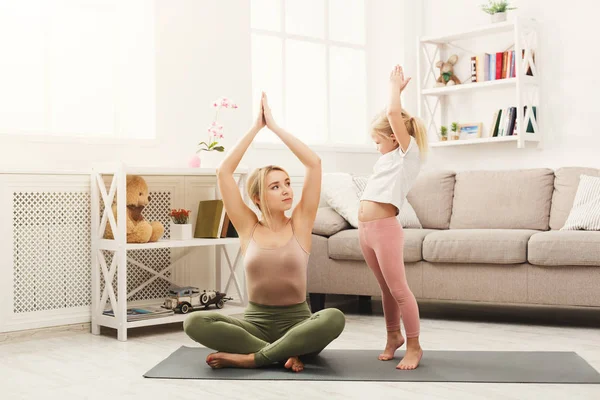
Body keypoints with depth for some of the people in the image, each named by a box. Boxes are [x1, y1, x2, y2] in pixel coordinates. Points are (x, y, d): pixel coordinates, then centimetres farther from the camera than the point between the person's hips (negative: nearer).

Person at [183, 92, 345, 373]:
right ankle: (287, 352, -24)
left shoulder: (300, 224, 1)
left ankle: (249, 358, -25)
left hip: (297, 323, -1)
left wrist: (274, 125, -4)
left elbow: (314, 163, -7)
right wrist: (256, 127, -4)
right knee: (195, 322, -26)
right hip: (255, 324, 1)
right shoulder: (248, 228, 3)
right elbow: (223, 172, -5)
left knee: (334, 318, -35)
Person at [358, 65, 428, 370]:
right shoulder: (390, 155, 21)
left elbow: (394, 114, -11)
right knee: (386, 289, 16)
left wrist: (395, 87, 5)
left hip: (384, 228, -8)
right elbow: (386, 119, 33)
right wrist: (396, 89, 32)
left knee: (399, 290, -5)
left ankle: (414, 346, 3)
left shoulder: (409, 151, -3)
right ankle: (393, 337, 27)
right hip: (365, 228, 8)